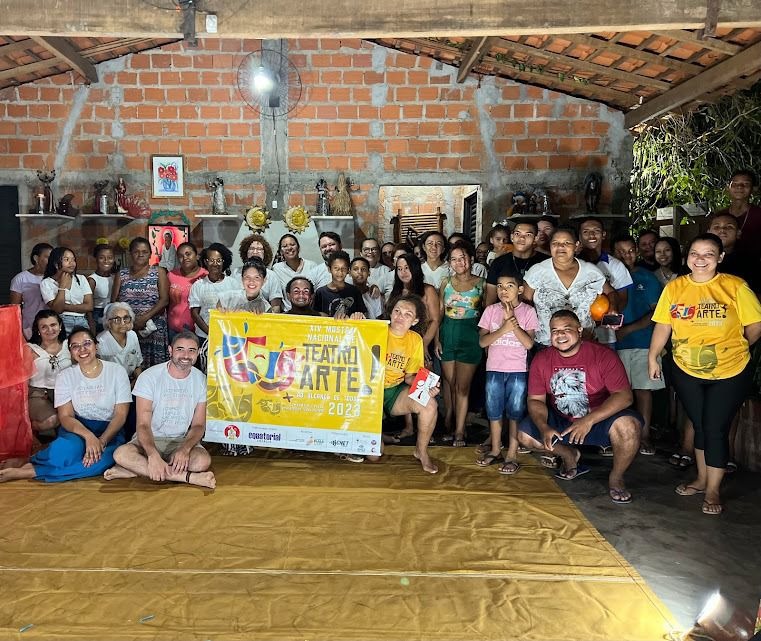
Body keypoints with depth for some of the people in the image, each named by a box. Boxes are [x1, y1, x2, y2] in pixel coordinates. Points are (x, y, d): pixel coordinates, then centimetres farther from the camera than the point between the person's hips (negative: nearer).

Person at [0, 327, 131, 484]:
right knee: (68, 449, -38)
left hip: (110, 431, 0)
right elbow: (65, 417, -6)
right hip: (77, 429, 0)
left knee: (102, 459, -35)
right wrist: (88, 435, -26)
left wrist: (101, 441, -22)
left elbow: (120, 415, -6)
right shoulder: (65, 376, 2)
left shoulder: (116, 371, -2)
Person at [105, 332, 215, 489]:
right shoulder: (149, 377, -9)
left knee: (203, 461, -32)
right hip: (150, 440, -1)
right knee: (121, 454, -34)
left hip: (183, 440, 2)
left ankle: (137, 469, -21)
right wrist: (153, 455, -34)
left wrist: (184, 449, -22)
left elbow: (198, 425, 0)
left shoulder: (200, 380, 0)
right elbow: (143, 424, -15)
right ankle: (188, 477, -32)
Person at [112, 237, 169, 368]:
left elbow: (164, 300, -4)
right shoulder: (121, 274, 13)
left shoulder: (159, 272, 6)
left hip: (153, 328, -2)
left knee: (153, 366, -6)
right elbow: (114, 301, 8)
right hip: (127, 328, 2)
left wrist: (145, 318, -15)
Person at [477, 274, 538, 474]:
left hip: (518, 371, -2)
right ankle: (495, 450, 25)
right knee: (494, 412, 10)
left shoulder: (528, 311, -2)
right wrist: (504, 328, -17)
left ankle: (512, 455, 10)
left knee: (515, 413, 2)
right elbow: (482, 341, -4)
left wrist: (513, 321, -17)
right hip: (494, 369, 3)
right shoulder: (491, 310, 3)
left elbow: (529, 343, -11)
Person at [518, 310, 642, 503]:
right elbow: (535, 400, -4)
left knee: (627, 425, -34)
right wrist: (544, 427, -25)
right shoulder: (541, 360, -6)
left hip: (600, 420, -4)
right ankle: (570, 455, 16)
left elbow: (624, 395, -23)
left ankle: (616, 477, -4)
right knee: (524, 434, -13)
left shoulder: (603, 355, -18)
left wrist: (589, 420, -34)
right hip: (561, 422, 4)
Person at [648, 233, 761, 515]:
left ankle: (713, 491, 16)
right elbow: (663, 325, 2)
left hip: (730, 374, -3)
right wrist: (653, 357, 3)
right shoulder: (674, 287, -2)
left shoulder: (736, 287, -11)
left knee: (715, 429, 0)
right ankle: (701, 478, 33)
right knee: (700, 425, 16)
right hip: (687, 371, 3)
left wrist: (731, 349, 3)